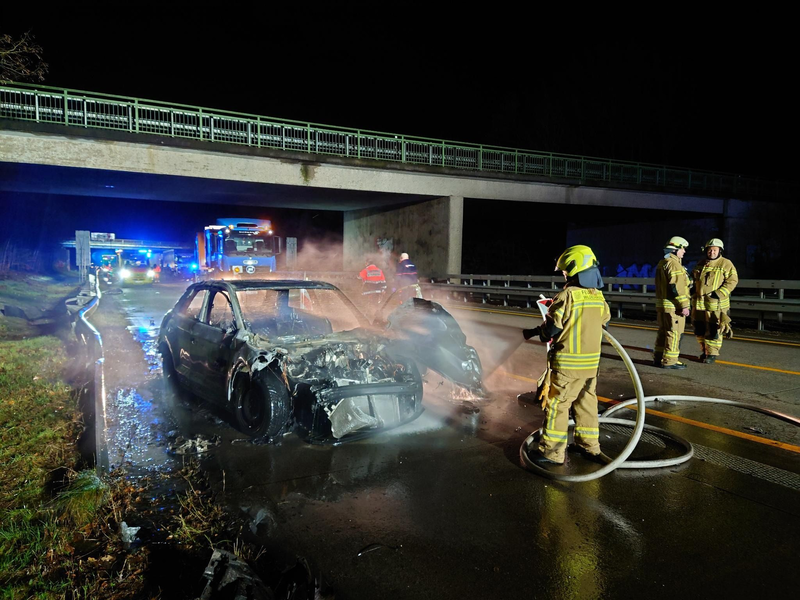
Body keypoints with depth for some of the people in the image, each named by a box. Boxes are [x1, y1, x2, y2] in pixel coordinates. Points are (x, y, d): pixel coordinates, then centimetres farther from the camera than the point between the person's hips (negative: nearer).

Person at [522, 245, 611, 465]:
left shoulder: (566, 296, -17)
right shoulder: (599, 297, 4)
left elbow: (551, 328, -16)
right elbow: (604, 321, 16)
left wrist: (533, 333, 2)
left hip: (567, 364, -7)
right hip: (591, 363, 7)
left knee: (557, 406, 2)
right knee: (586, 403, 18)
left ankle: (552, 452, 9)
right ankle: (590, 446, 29)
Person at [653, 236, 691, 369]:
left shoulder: (662, 263, 17)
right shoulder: (673, 264, -15)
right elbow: (676, 287, -21)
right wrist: (684, 306, -19)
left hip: (661, 303, 10)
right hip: (673, 306, -10)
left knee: (663, 332, 15)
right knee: (674, 333, -4)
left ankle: (658, 358, 21)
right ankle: (669, 361, -1)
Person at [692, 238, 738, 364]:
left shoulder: (726, 264, -3)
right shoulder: (700, 264, 14)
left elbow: (732, 280, -8)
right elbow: (694, 278, 28)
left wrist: (719, 293, -18)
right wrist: (693, 290, 12)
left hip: (715, 304, -5)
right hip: (699, 303, 6)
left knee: (713, 330, -4)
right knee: (699, 329, 11)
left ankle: (712, 354, 7)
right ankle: (704, 351, 26)